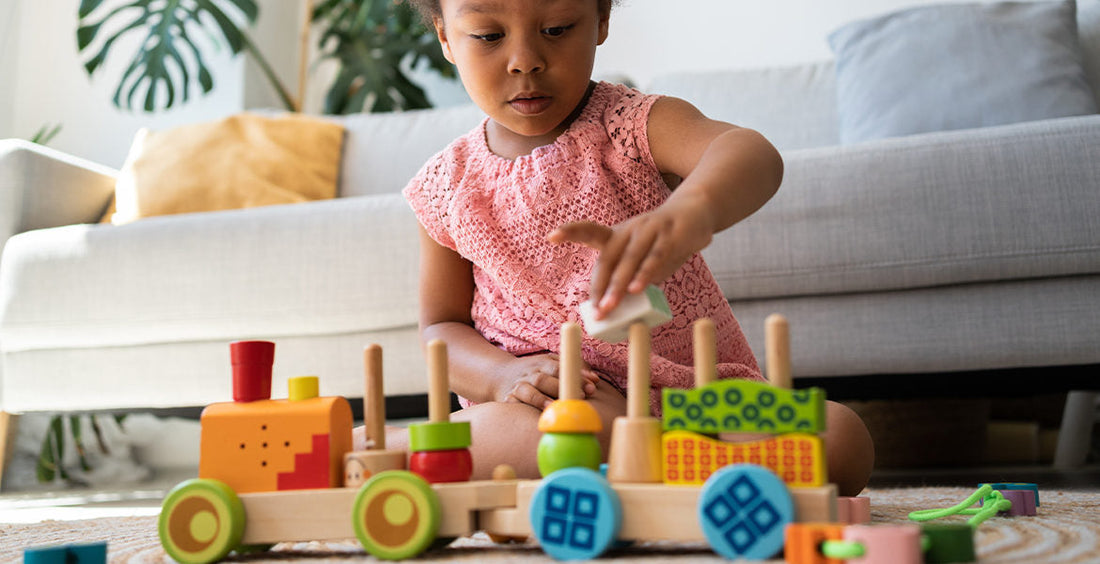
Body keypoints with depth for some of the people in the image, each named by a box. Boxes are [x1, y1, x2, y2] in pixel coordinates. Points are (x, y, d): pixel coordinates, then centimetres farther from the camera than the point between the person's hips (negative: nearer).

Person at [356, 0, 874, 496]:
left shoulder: (635, 125, -5)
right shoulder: (447, 187, 4)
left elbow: (752, 154, -27)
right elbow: (442, 327, 11)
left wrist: (689, 212, -53)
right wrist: (504, 376, -13)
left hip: (687, 390, 4)